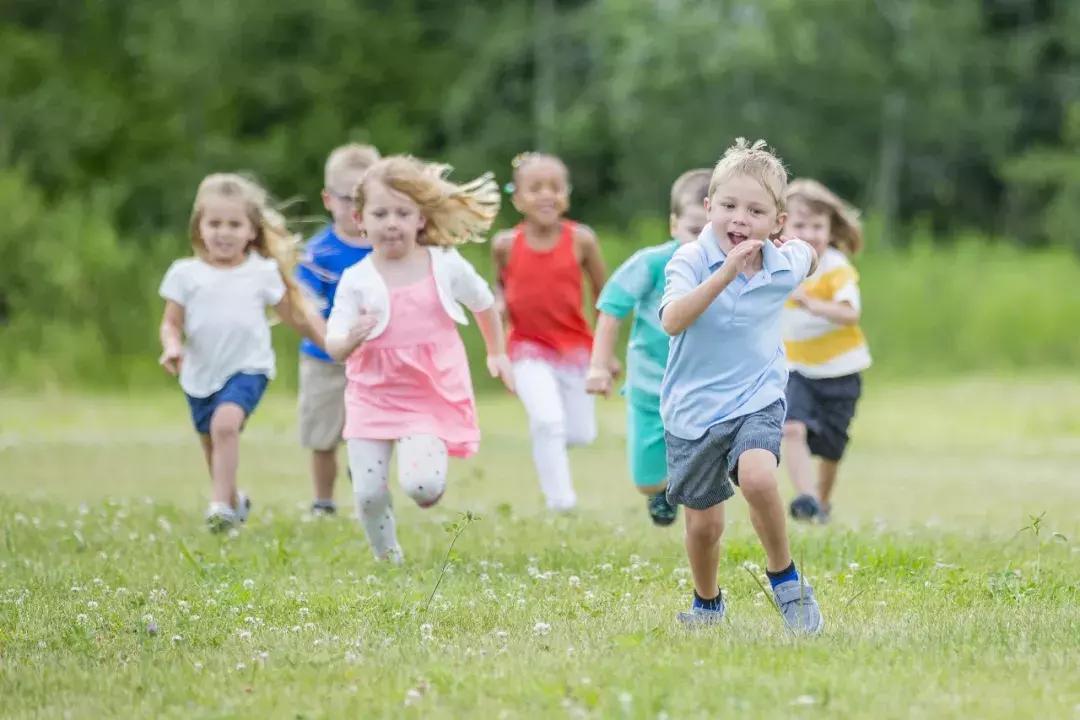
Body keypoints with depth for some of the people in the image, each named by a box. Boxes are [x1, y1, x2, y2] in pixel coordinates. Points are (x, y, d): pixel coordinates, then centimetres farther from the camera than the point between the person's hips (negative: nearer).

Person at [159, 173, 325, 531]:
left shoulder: (263, 272, -2)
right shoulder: (186, 274, -2)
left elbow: (297, 316, 8)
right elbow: (172, 322, 2)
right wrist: (172, 347, -20)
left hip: (248, 368, -3)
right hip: (201, 374, 3)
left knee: (225, 422, -29)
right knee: (213, 447, 14)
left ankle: (221, 505, -28)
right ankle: (234, 502, 41)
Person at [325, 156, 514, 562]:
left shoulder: (447, 266, -4)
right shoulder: (357, 281, -8)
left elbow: (484, 304, 16)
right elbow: (334, 348, -10)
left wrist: (497, 354, 25)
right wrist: (351, 340, -32)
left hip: (431, 396, -1)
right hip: (373, 396, 1)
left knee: (421, 485, -20)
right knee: (369, 492, -4)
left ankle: (431, 485, 16)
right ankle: (386, 558, 22)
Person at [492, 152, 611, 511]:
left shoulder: (581, 240, -11)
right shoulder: (506, 244, -8)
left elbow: (603, 295, 0)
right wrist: (498, 303, -11)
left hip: (576, 346, 2)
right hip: (529, 347, -1)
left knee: (581, 434, 6)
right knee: (547, 421, -21)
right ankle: (560, 498, -8)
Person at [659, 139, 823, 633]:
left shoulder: (784, 267, -5)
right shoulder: (691, 260, -16)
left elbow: (807, 254, 22)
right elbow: (672, 321, -37)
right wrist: (725, 273, -41)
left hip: (757, 401, 0)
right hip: (693, 408, 0)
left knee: (757, 478, -29)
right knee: (703, 523, 8)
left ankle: (785, 581, -8)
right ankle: (707, 605, 38)